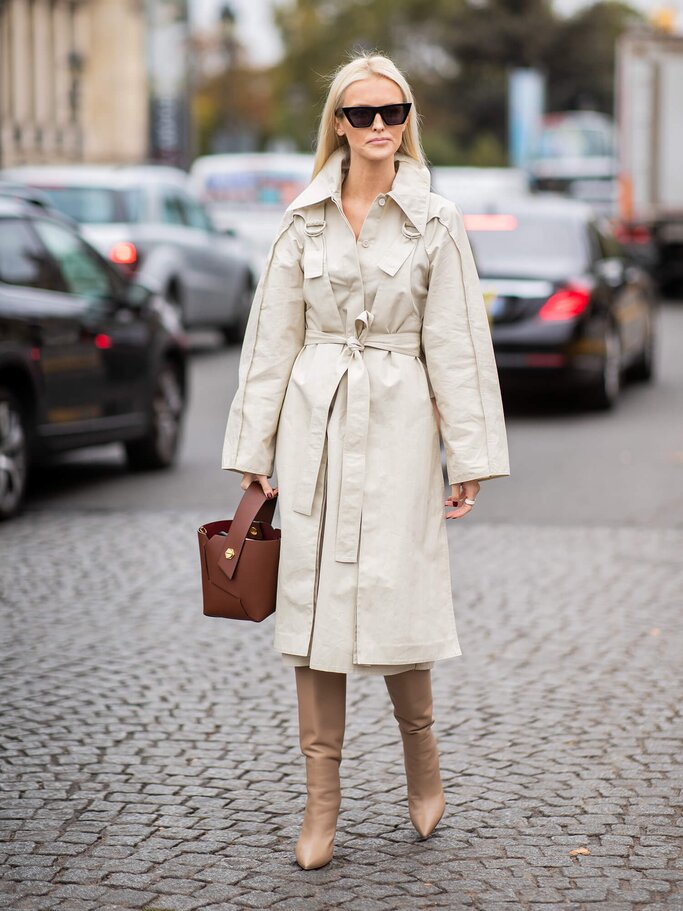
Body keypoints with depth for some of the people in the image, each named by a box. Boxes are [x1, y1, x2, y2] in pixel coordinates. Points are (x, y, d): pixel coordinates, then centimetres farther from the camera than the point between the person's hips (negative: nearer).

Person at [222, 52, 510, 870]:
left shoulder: (435, 223, 1)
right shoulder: (305, 222, 6)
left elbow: (455, 344, 1)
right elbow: (272, 340, 8)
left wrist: (469, 456, -1)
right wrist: (254, 450, 6)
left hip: (397, 419, -2)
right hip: (314, 420, 2)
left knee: (391, 594, -6)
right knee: (312, 596, 2)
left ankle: (420, 749, 23)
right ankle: (322, 797, 11)